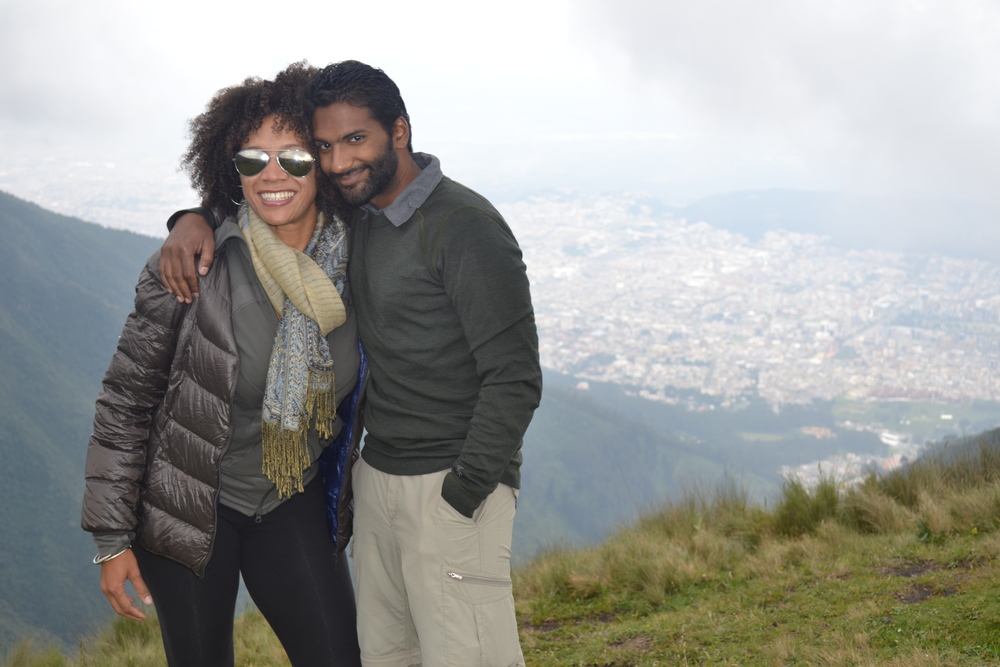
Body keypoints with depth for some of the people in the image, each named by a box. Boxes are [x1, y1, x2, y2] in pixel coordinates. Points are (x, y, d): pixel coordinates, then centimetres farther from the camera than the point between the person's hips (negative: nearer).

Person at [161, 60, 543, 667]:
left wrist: (459, 498, -18)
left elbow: (515, 379, -18)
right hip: (377, 475, 8)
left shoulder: (466, 227, -16)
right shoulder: (358, 212, 9)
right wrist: (194, 218, 4)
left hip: (453, 485, -8)